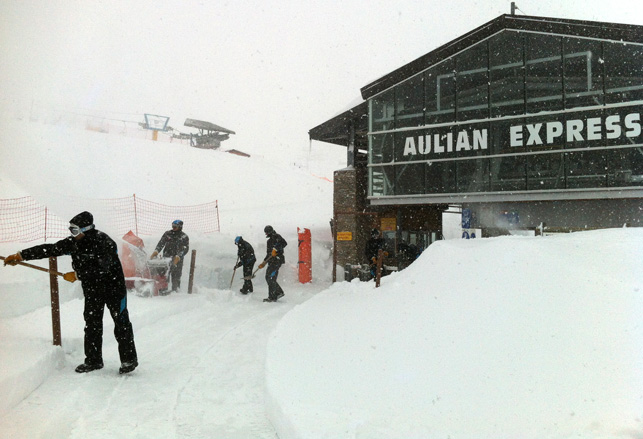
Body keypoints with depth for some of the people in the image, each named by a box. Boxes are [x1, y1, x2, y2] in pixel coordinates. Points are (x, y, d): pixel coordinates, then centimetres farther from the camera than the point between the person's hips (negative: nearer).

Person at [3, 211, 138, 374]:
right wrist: (20, 255, -1)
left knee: (121, 322, -1)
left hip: (113, 286, -7)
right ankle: (93, 360, 21)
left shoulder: (104, 242, -24)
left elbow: (101, 268, -30)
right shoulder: (73, 242, -2)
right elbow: (50, 249, 0)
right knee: (92, 323, 10)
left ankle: (129, 360, 8)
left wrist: (77, 275, -23)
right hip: (92, 288, 7)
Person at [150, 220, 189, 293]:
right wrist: (156, 251, -15)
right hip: (166, 257, 2)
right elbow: (161, 243, 2)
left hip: (177, 260, -2)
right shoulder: (167, 234, 11)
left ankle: (175, 291, 0)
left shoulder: (184, 237, 3)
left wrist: (178, 257, -21)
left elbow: (185, 249, -7)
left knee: (176, 277, -5)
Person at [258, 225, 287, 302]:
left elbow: (284, 243, -22)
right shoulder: (269, 241, 24)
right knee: (268, 278, 9)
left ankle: (272, 297, -8)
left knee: (271, 278, -12)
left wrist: (276, 249, -28)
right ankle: (279, 292, 19)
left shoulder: (276, 237, -3)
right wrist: (264, 262, 24)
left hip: (277, 260, -9)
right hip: (271, 262, 10)